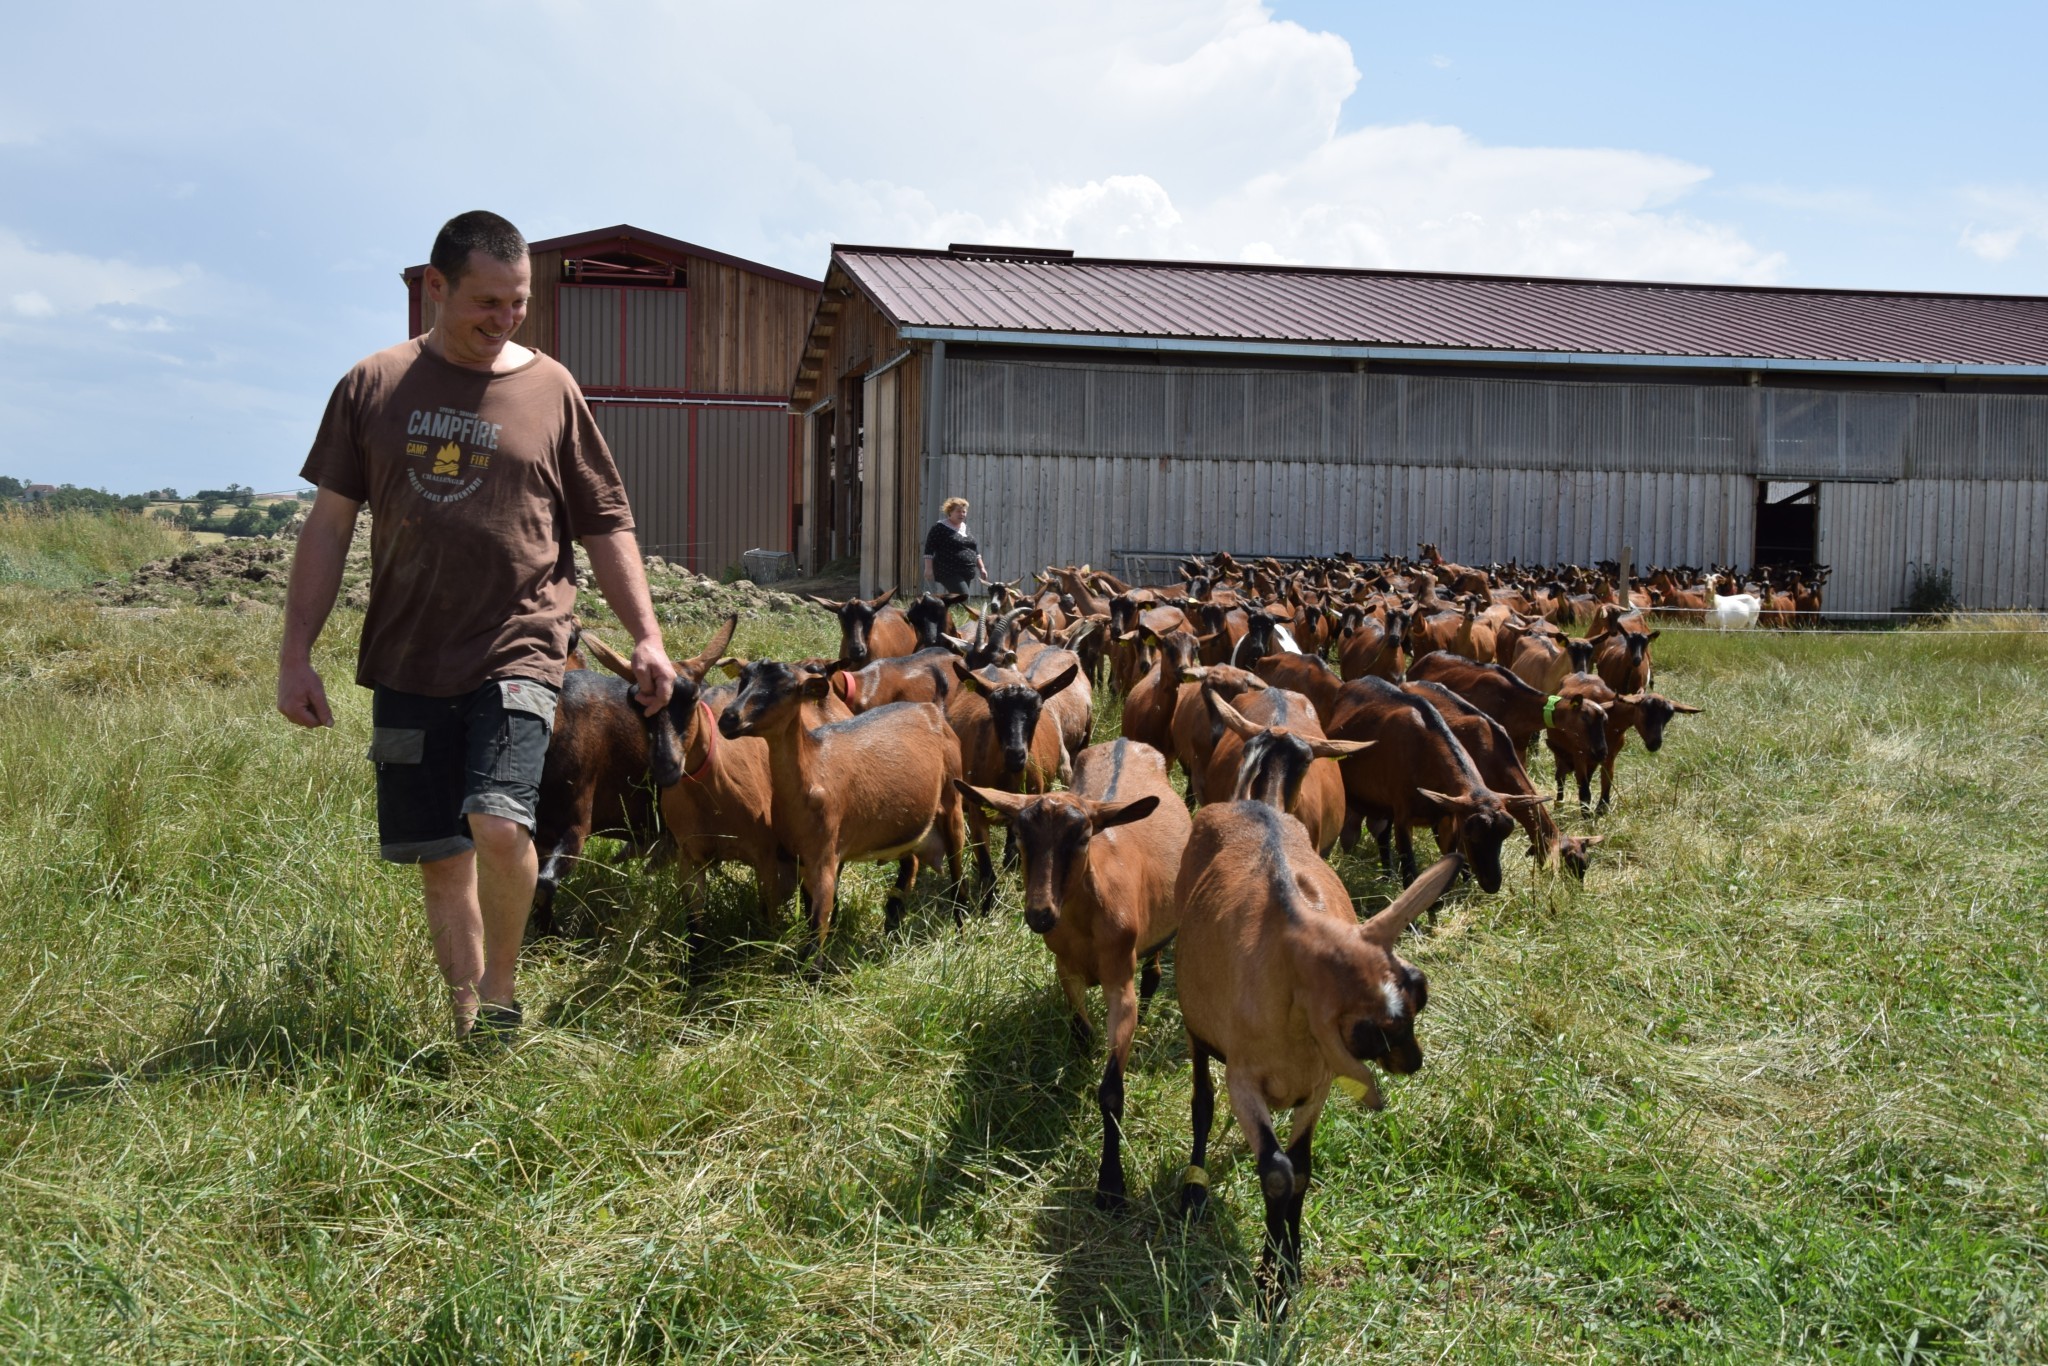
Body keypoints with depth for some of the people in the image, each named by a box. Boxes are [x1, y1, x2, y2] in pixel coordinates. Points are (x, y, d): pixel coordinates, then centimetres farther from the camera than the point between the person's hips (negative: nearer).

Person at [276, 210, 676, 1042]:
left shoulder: (550, 390, 3)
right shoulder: (373, 387, 5)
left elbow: (606, 526, 8)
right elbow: (330, 523, 8)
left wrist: (646, 637, 0)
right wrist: (295, 653, 4)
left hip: (517, 651, -2)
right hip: (408, 662, 2)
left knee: (499, 824, -21)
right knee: (440, 858, 7)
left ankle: (499, 995, 3)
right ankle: (470, 1030, 21)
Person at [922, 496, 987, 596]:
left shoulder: (965, 528, 18)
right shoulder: (940, 527, -4)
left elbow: (975, 549, 24)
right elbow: (929, 548, -8)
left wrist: (981, 567, 18)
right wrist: (929, 568, -15)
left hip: (966, 573, 7)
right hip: (949, 572, -7)